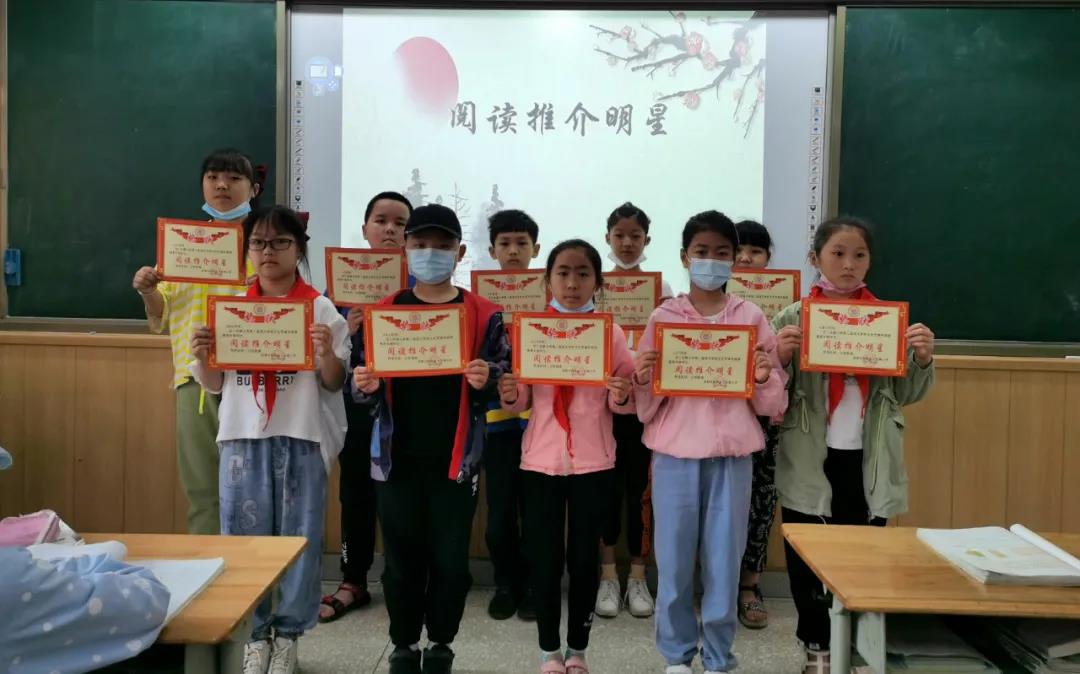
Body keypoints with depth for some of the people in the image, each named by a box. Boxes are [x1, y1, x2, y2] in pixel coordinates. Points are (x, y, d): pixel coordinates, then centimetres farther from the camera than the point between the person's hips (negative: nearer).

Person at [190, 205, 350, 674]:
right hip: (243, 436, 2)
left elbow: (334, 384, -1)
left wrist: (327, 354, -20)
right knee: (243, 536, 6)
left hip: (301, 438, -2)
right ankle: (254, 633, 22)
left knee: (299, 536, 5)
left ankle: (288, 633, 21)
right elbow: (214, 384, 11)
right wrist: (201, 357, -9)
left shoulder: (320, 308, -1)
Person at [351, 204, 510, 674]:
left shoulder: (484, 316, 0)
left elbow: (503, 385, 3)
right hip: (397, 459, 1)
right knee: (401, 558, 10)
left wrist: (485, 381, -19)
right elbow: (362, 385, 8)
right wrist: (365, 386, -14)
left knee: (451, 559, 6)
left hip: (455, 460, -1)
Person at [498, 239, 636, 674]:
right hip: (541, 459, 0)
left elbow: (623, 405, 2)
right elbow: (522, 401, 3)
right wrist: (510, 396, -19)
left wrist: (622, 396, -20)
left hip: (592, 461, 0)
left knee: (585, 557, 8)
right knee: (544, 557, 5)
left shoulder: (611, 334, -1)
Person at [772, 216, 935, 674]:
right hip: (810, 461, -1)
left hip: (868, 461, 1)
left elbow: (908, 394, 8)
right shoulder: (791, 319, -1)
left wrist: (923, 359, -10)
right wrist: (780, 358, -19)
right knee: (806, 558, 8)